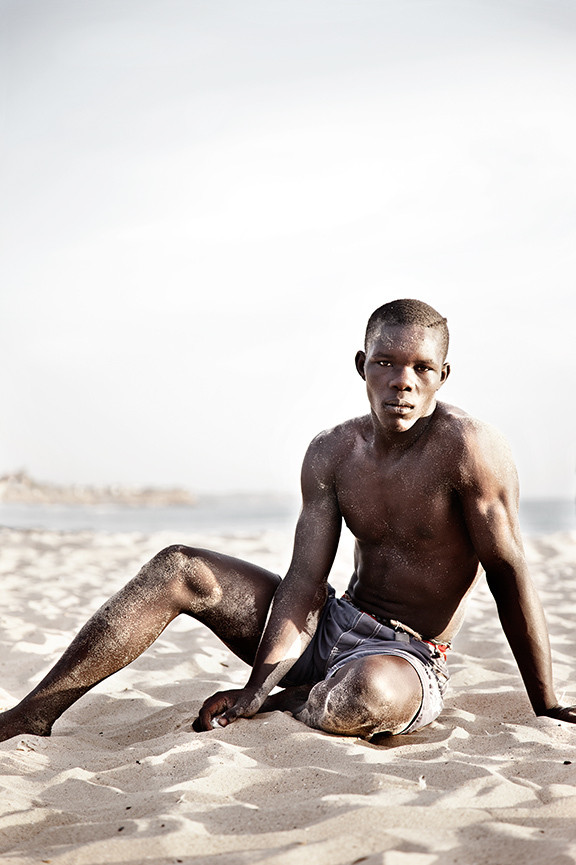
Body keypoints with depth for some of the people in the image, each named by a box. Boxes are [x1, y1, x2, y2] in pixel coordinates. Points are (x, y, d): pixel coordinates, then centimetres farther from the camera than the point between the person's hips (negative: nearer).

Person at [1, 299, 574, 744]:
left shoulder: (468, 448, -20)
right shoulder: (331, 454, -4)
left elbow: (509, 573, -16)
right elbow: (304, 583, -10)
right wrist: (257, 685, -23)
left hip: (409, 658, -5)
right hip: (335, 628, 5)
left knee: (367, 691, -43)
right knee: (178, 570, -7)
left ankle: (277, 704, -7)